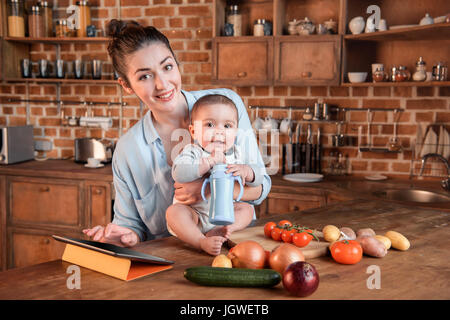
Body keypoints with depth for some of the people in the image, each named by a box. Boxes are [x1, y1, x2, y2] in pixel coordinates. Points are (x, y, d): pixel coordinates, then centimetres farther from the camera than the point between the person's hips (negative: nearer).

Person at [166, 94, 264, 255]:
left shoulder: (236, 154, 4)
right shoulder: (192, 152, -9)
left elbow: (258, 180, 3)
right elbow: (178, 174, -29)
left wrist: (246, 171, -21)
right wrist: (210, 162, -33)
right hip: (193, 214, -4)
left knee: (247, 208, -9)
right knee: (174, 211, -28)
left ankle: (220, 231, -29)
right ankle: (202, 241, -42)